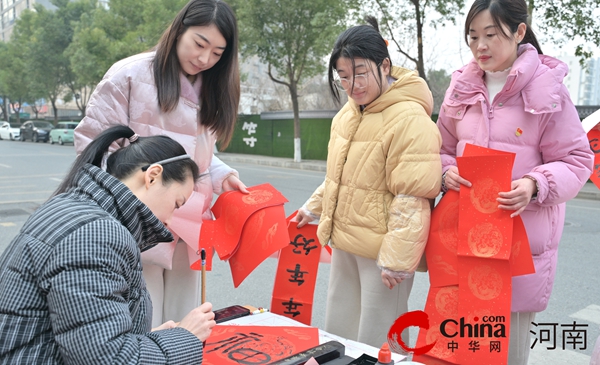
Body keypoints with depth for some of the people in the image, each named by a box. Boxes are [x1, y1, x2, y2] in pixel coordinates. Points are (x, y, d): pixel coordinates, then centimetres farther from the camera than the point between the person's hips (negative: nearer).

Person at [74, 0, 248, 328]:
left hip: (185, 231, 6)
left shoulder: (210, 90, 10)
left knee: (182, 327, 14)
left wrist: (221, 176, -2)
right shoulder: (131, 75, -9)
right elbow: (91, 141, -8)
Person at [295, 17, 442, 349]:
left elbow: (412, 198, -22)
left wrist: (396, 259, -22)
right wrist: (314, 207, 25)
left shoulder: (410, 118, -20)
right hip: (344, 243, 8)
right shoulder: (349, 112, 8)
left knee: (376, 344, 4)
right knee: (337, 335, 20)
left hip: (380, 249, -8)